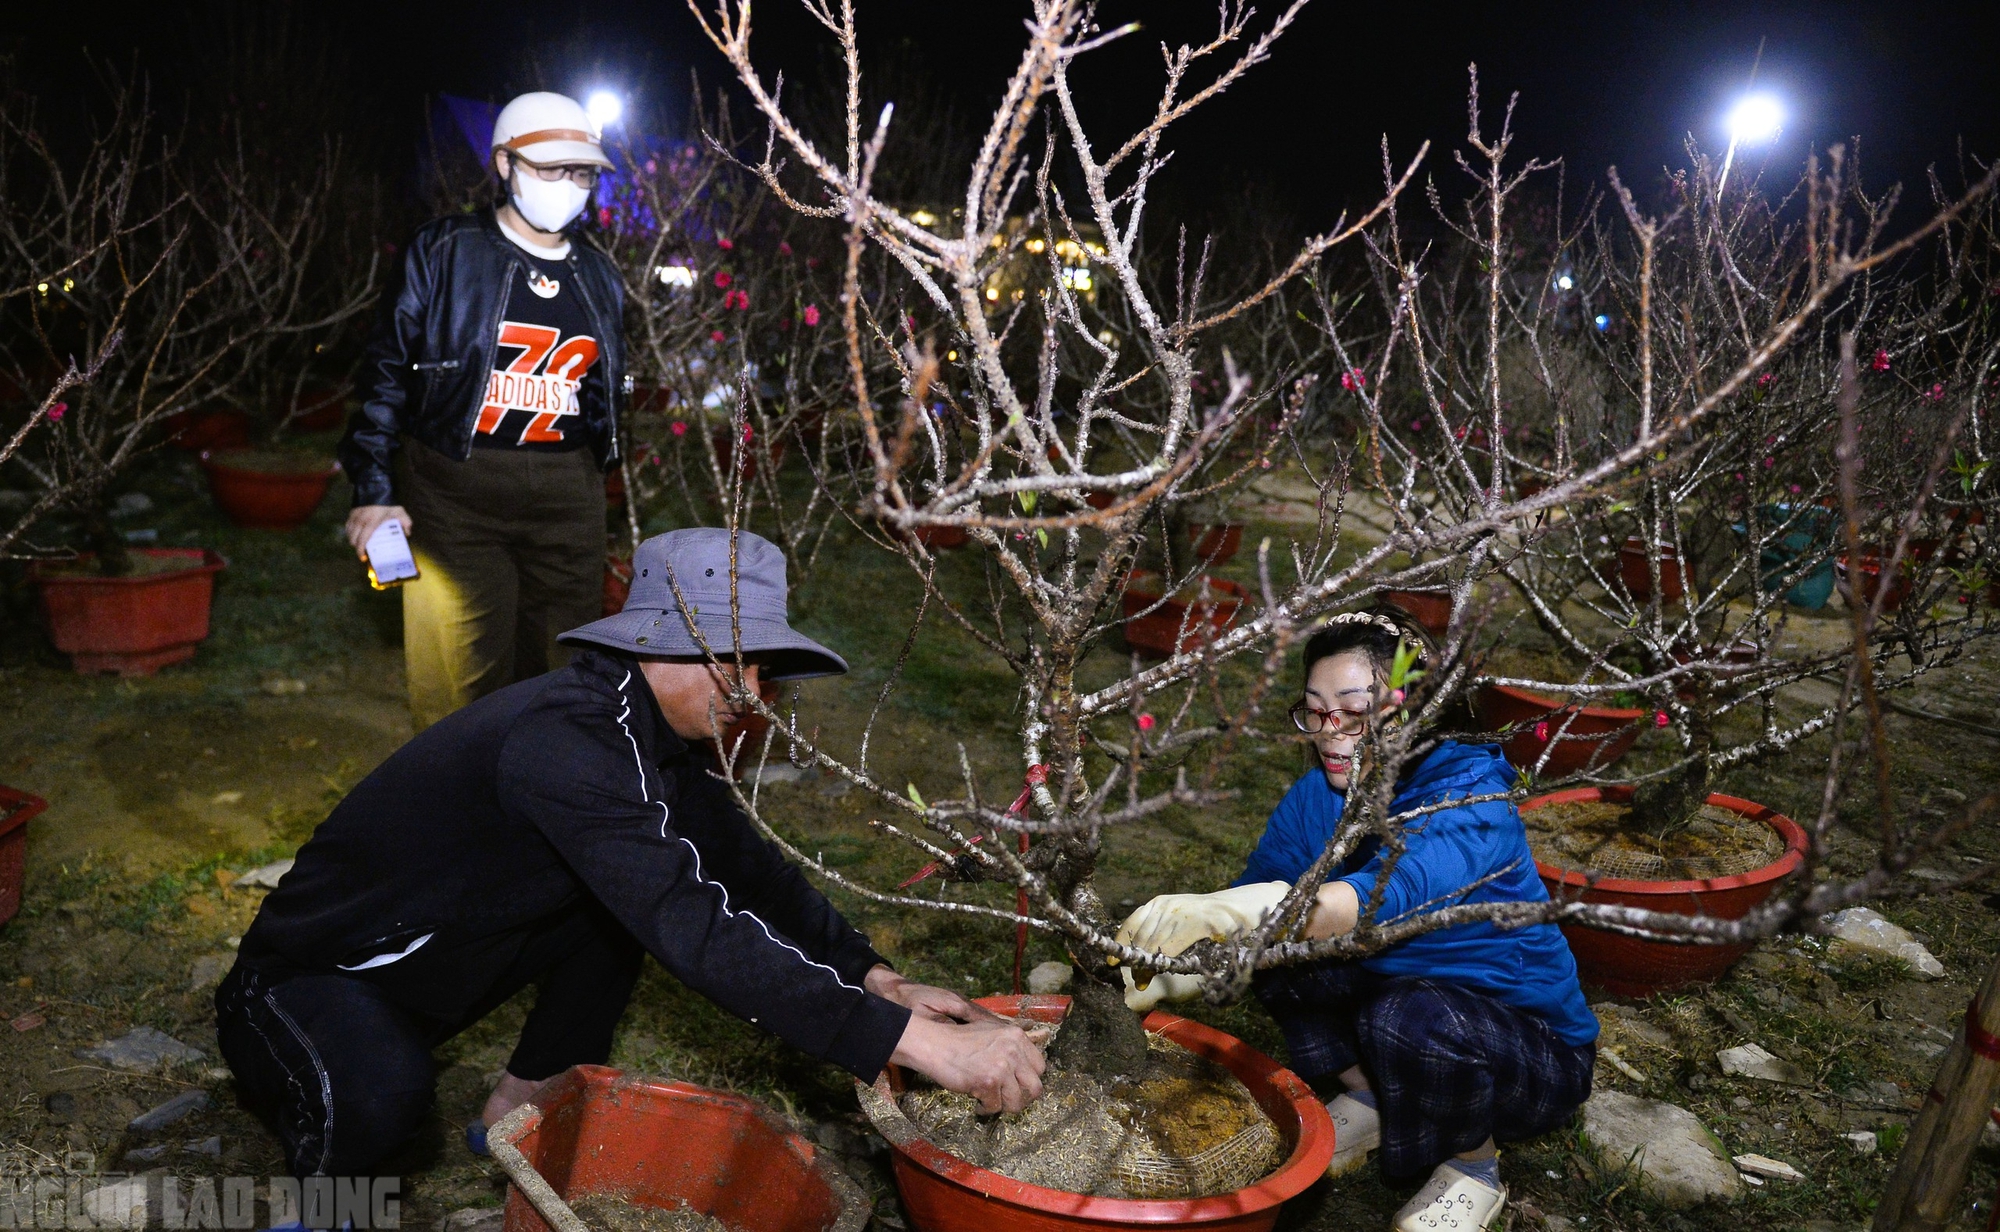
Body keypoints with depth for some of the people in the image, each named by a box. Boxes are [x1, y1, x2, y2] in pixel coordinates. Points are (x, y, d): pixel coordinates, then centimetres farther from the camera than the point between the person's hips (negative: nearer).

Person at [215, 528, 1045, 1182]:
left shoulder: (651, 731, -5)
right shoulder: (564, 742, -34)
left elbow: (745, 866, 3)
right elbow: (698, 932, -41)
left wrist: (875, 978, -9)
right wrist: (914, 1042, -42)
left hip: (438, 964, 9)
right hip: (312, 975, -9)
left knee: (642, 883, -1)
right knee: (382, 1099, -38)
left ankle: (522, 1108, 11)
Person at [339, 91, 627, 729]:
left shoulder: (599, 277, 15)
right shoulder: (445, 252, 2)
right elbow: (387, 373, 0)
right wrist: (374, 491, -7)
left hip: (569, 499, 4)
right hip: (455, 490, -4)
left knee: (557, 675, 7)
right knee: (465, 682, -8)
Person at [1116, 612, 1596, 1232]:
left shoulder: (1474, 797, -28)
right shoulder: (1316, 797, -7)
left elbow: (1391, 895, -47)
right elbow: (1254, 894, -12)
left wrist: (1224, 909, -60)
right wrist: (1168, 974, -33)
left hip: (1535, 1052, -5)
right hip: (1394, 991, 5)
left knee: (1407, 1015, -36)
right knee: (1277, 934, -16)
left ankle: (1474, 1164, -4)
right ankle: (1368, 1097, 5)